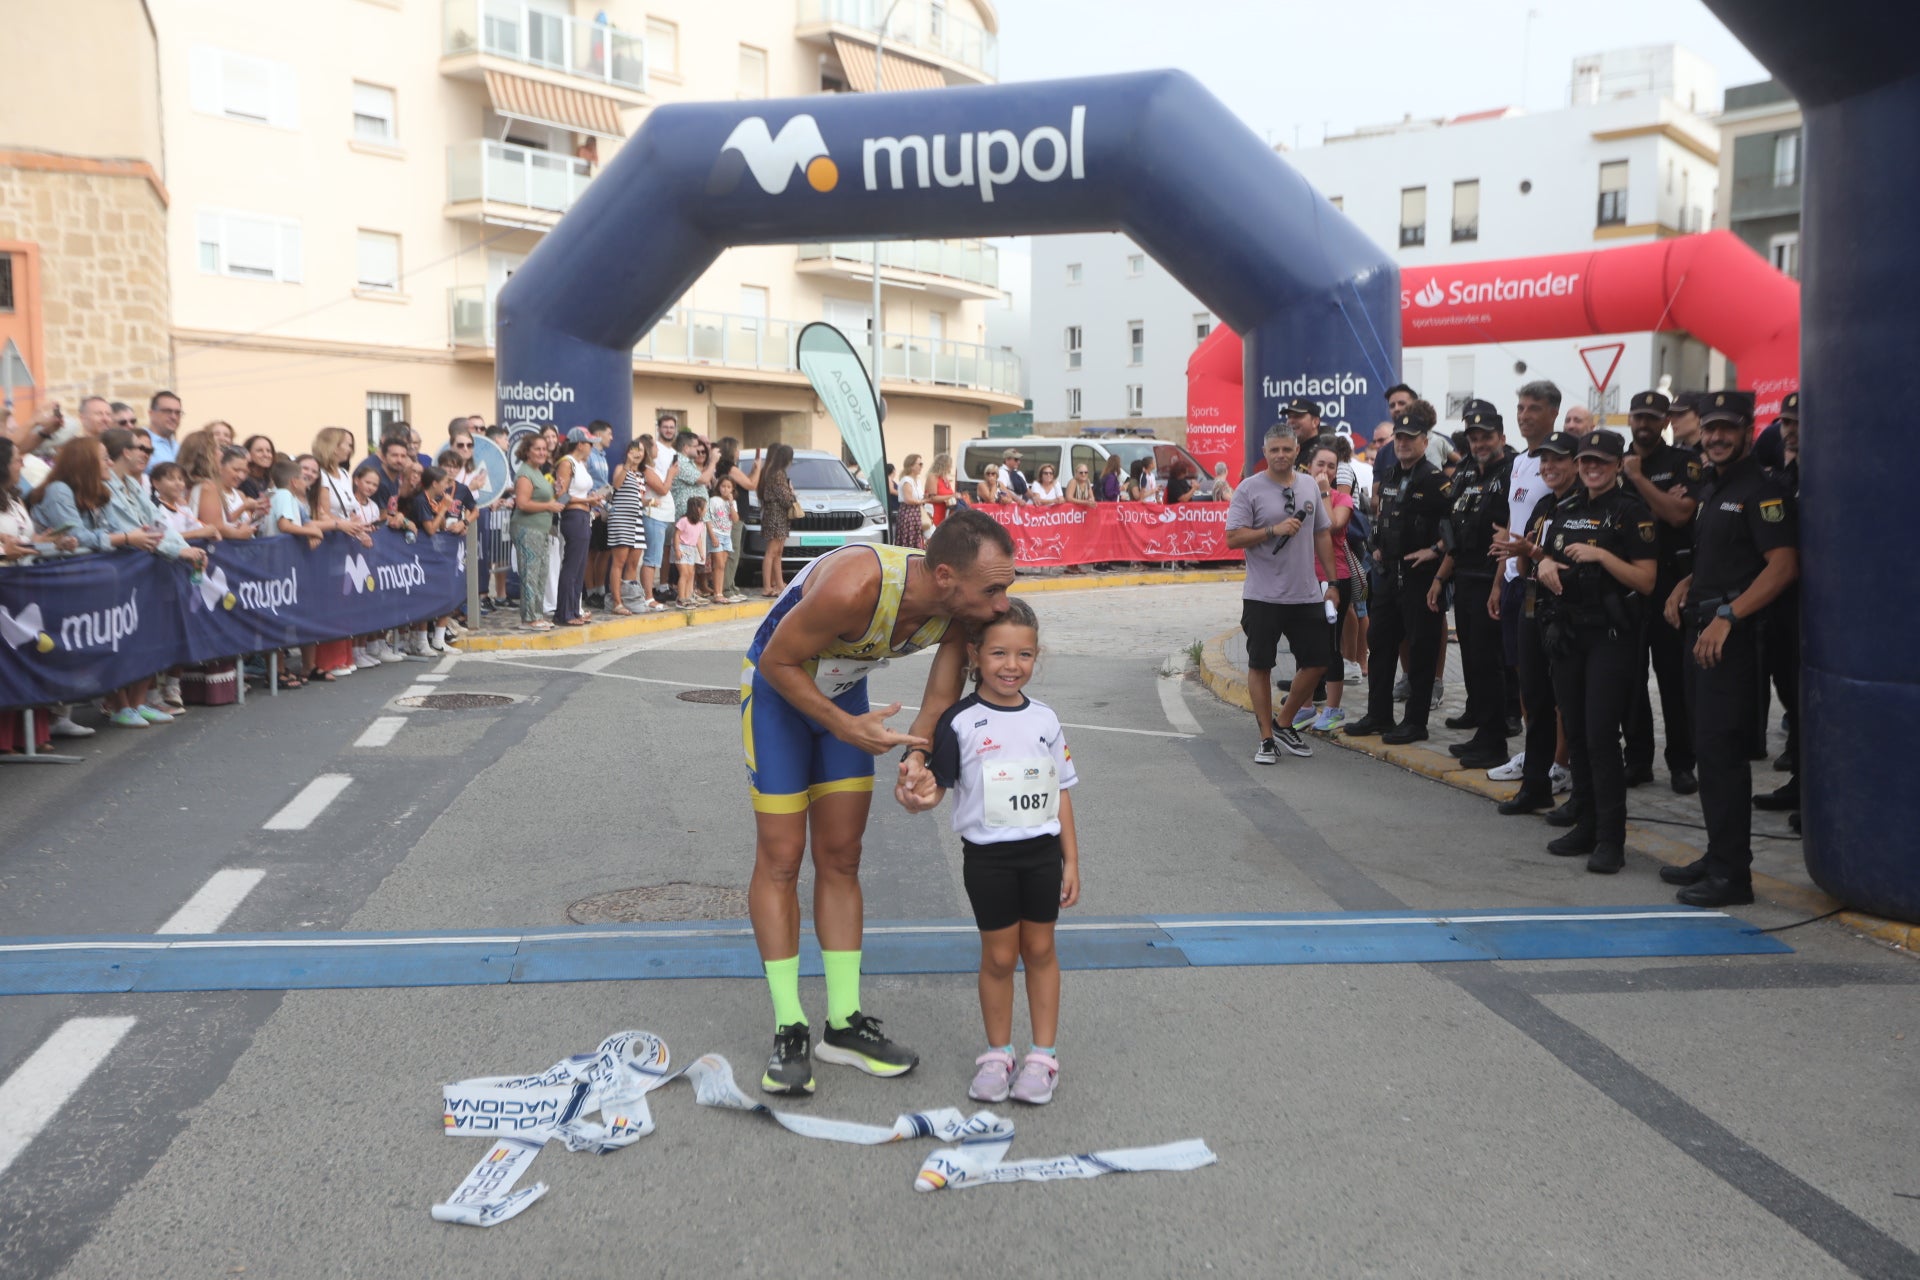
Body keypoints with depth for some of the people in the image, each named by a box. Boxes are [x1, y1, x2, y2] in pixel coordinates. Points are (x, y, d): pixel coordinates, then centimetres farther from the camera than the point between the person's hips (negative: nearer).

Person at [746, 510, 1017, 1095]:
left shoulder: (961, 612, -21)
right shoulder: (855, 587, -40)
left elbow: (941, 700, -11)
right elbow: (778, 660, -26)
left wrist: (917, 758, -30)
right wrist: (844, 727, -30)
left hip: (844, 693, 6)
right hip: (776, 688, -6)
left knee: (841, 860, 8)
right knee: (780, 859, -4)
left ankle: (843, 1024, 16)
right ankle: (790, 1031, 6)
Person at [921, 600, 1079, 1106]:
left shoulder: (1044, 719, 3)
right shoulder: (961, 722, -7)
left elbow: (1061, 793, 7)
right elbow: (937, 784, -5)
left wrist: (1071, 860, 6)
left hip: (1042, 851, 3)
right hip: (987, 856, -2)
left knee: (1040, 950, 10)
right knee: (998, 955, 6)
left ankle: (1044, 1053, 22)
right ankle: (997, 1053, 23)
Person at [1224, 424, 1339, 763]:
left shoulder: (1309, 485, 10)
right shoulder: (1250, 488, -6)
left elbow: (1322, 534, 15)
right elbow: (1233, 538, -11)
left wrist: (1332, 583, 11)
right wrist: (1274, 530, -21)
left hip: (1307, 595, 5)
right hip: (1263, 596, -5)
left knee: (1316, 661, 7)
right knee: (1260, 665, 1)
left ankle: (1283, 723, 25)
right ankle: (1267, 738, 13)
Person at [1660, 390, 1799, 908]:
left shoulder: (1761, 490, -10)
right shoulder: (1711, 490, 18)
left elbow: (1783, 566, -19)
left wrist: (1727, 615, -25)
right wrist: (1687, 586, 10)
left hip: (1733, 637, -9)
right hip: (1704, 632, 9)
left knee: (1721, 750, -10)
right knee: (1708, 748, 13)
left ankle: (1732, 874, -5)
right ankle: (1718, 856, 22)